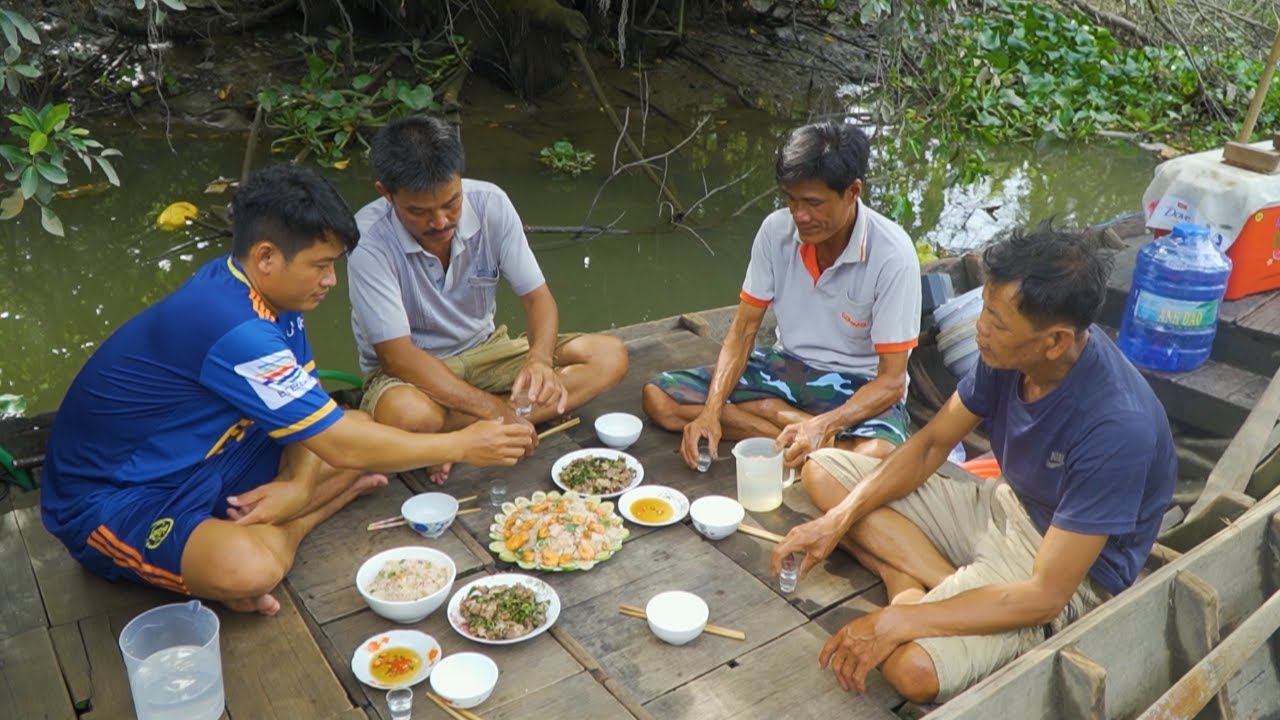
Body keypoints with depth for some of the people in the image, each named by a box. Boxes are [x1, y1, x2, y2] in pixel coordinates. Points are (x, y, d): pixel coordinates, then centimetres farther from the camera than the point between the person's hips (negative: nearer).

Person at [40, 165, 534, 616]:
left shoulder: (261, 290, -4)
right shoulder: (233, 329, -32)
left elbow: (319, 419, 2)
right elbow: (342, 447, -27)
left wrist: (301, 484, -17)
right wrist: (463, 445, -18)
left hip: (199, 462, 9)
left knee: (366, 433, 0)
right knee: (251, 571, -39)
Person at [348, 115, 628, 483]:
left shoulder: (490, 203, -15)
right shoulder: (369, 240, -26)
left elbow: (538, 296, -10)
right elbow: (397, 355, -25)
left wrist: (540, 360, -33)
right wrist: (498, 411, -31)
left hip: (485, 349, 5)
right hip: (410, 370, -5)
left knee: (610, 357, -16)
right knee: (406, 415, -42)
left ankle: (455, 429, -22)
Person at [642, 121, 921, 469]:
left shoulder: (893, 254, -22)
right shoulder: (777, 229, -10)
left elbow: (891, 381, -19)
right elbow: (744, 327, -4)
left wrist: (821, 427, -36)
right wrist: (711, 411, -18)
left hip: (860, 386, -6)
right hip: (786, 366, 6)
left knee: (874, 458, -41)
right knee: (658, 396, -14)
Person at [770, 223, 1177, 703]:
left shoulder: (1117, 428, -33)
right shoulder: (1010, 353, -13)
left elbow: (1046, 595, -30)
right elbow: (931, 445, 0)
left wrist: (897, 622, -29)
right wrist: (837, 521, -12)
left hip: (1070, 576, -8)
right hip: (1004, 507, 8)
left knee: (912, 667, -35)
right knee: (824, 470, -1)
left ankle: (909, 583, -5)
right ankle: (950, 587, -12)